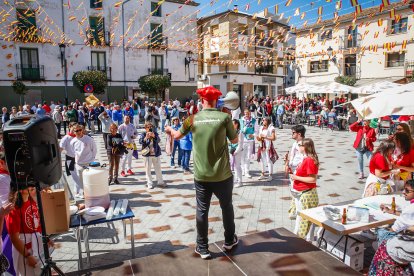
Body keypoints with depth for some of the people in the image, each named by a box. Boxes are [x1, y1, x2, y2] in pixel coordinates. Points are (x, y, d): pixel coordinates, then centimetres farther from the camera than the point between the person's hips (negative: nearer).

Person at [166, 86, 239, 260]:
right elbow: (235, 141, 3)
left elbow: (177, 136, 13)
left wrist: (169, 129, 34)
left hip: (201, 175, 1)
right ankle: (229, 241, 36)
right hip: (222, 174, 0)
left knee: (202, 210, 11)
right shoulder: (224, 117, -9)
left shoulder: (193, 119, -4)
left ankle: (202, 248, 22)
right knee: (226, 206, 19)